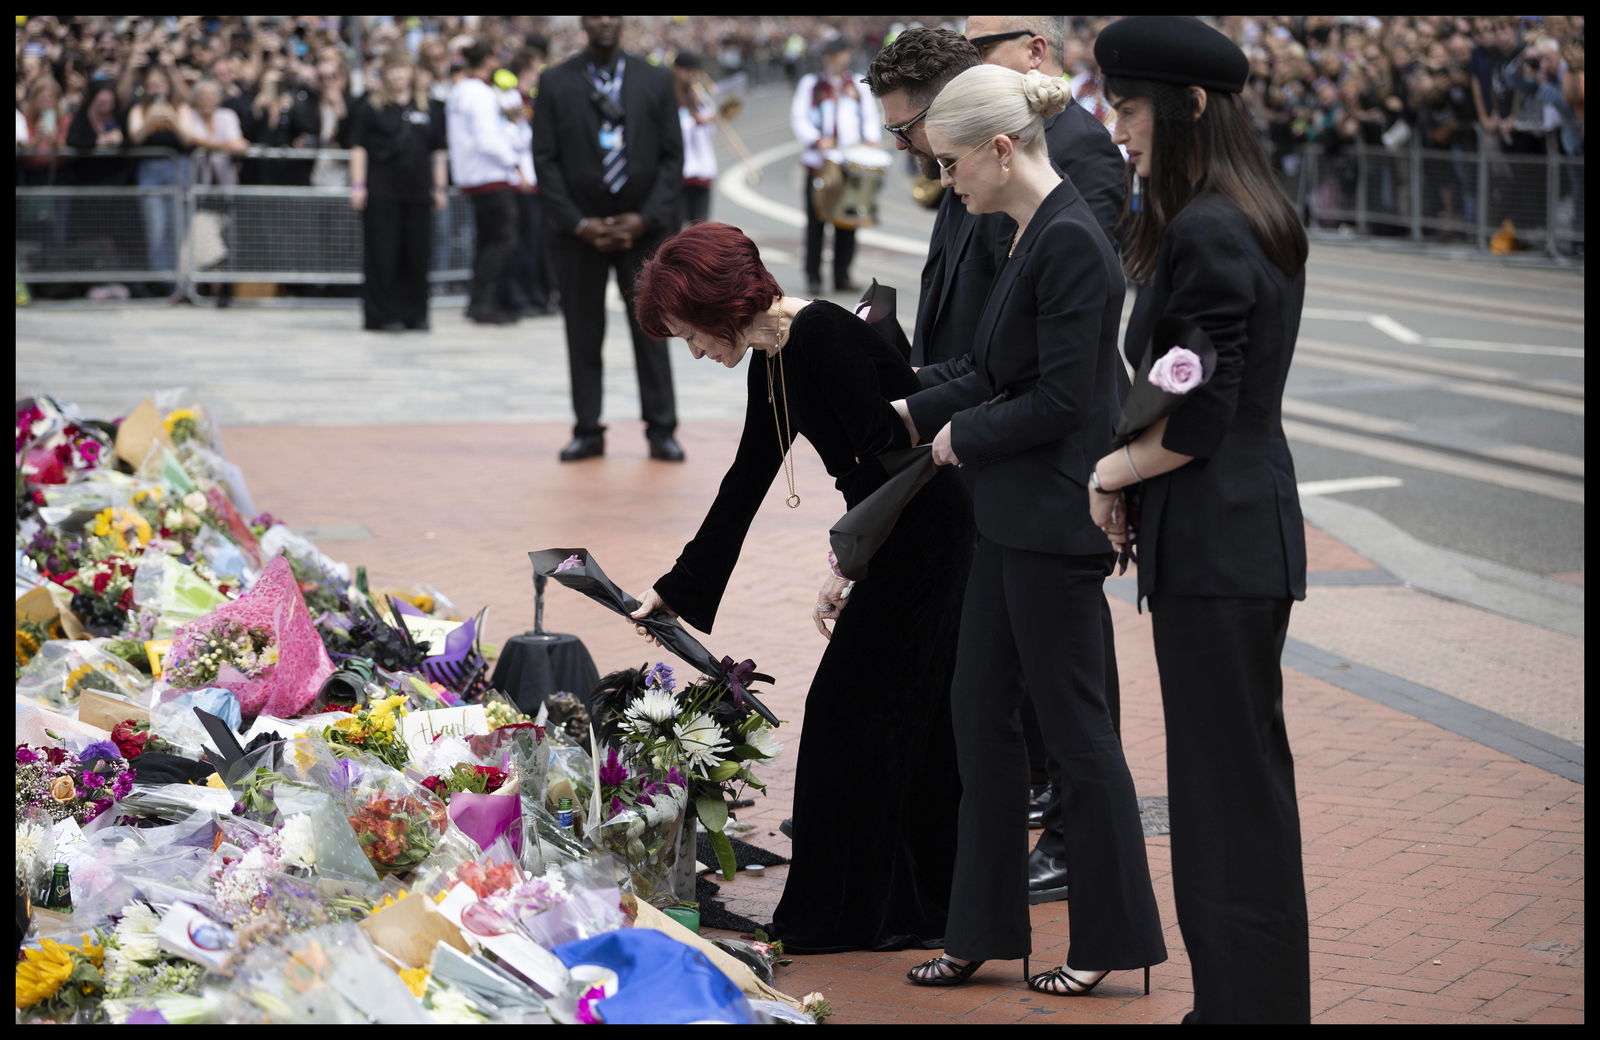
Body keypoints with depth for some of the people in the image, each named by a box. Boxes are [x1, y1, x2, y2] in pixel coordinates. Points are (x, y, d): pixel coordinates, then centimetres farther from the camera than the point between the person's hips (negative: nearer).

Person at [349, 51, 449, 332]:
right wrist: (358, 185, -7)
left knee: (417, 255, 4)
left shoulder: (429, 108, 11)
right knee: (382, 254, -3)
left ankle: (414, 314, 13)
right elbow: (359, 148, 0)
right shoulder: (371, 106, 3)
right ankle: (381, 316, 1)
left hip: (418, 192, 3)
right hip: (382, 190, -3)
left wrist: (440, 187, 9)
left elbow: (439, 151, 14)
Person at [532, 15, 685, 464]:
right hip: (579, 229, 0)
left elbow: (672, 156, 3)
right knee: (583, 334, 3)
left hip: (641, 225, 0)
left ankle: (661, 430, 6)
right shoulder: (556, 83, 3)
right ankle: (587, 431, 9)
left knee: (651, 330, 0)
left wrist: (645, 218, -8)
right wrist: (577, 223, -8)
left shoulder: (655, 81, 5)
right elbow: (545, 159, 0)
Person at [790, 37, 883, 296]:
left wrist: (872, 138, -4)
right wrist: (816, 140, -17)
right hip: (819, 163, -2)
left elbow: (870, 115, 16)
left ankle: (842, 276, 9)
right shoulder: (811, 83, 6)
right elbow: (798, 117, -1)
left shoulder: (857, 85, 15)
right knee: (816, 223, -1)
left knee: (847, 223, 1)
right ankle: (813, 278, 5)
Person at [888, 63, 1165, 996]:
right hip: (1013, 519, 10)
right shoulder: (1033, 236, 10)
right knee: (981, 711, 13)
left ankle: (1114, 938, 13)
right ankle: (985, 930, 21)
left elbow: (1060, 401, -22)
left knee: (1074, 724, 0)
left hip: (1056, 522, -10)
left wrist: (961, 438, -9)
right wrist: (913, 416, 14)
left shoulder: (1070, 242, -20)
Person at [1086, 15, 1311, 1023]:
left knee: (1228, 787, -2)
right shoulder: (1260, 221, 12)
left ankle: (1244, 999, 6)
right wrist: (1130, 468, 9)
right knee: (1244, 779, 16)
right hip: (1253, 532, 10)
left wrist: (1114, 470, -4)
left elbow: (1197, 420, -21)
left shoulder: (1204, 233, -19)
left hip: (1214, 542, -10)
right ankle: (1256, 994, 25)